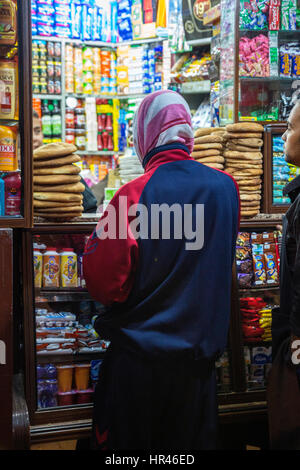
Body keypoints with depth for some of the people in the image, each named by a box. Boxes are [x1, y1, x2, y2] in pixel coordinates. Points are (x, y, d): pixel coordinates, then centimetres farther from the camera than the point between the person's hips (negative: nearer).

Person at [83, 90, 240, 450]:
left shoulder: (134, 195, -17)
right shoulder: (226, 187, -4)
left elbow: (103, 283, -16)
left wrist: (96, 242, 1)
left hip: (137, 356, -3)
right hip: (201, 353, 4)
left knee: (125, 443, 16)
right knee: (190, 442, 20)